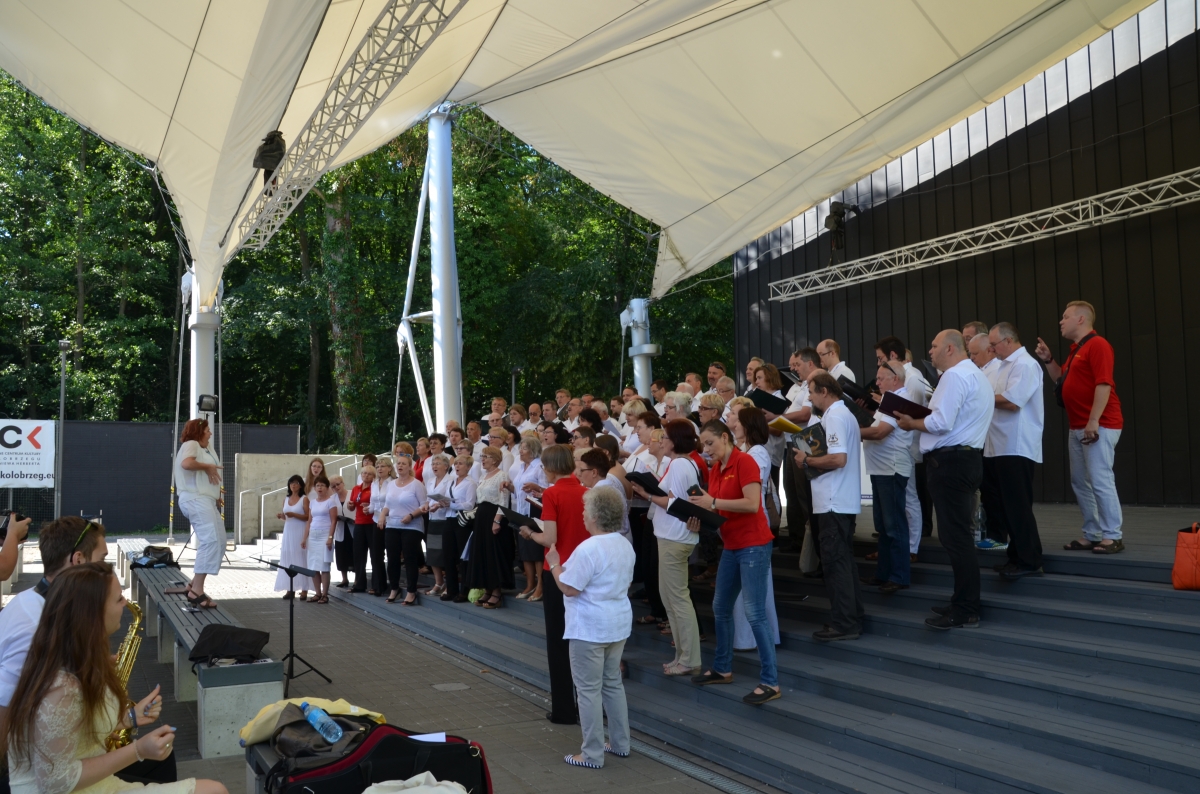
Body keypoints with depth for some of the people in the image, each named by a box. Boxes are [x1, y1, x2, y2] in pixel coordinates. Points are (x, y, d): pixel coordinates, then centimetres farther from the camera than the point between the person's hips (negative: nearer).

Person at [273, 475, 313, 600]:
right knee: (288, 559, 2)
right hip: (288, 532, 5)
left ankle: (304, 589, -3)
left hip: (300, 532, -5)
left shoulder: (304, 499, -4)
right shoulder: (286, 499, 13)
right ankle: (290, 589, 4)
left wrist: (294, 515, -19)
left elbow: (308, 517, -9)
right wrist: (281, 516, -1)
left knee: (301, 559, -4)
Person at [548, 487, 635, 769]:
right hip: (618, 624, 8)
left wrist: (554, 565, -5)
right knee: (613, 683, 19)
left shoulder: (588, 549, -21)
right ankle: (620, 743, 27)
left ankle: (592, 754, 6)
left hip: (590, 629, -8)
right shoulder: (625, 547, 6)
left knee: (589, 689, 1)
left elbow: (570, 588, -19)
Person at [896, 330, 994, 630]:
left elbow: (941, 423, -21)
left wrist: (911, 423, -6)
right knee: (959, 535, 16)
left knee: (955, 537, -7)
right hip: (967, 458, 11)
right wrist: (920, 417, 8)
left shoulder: (955, 375, -13)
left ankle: (965, 611, -2)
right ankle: (964, 603, 23)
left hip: (950, 462, -11)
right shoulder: (975, 375, 21)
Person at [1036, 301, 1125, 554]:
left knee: (1100, 480, -9)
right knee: (1080, 482, 10)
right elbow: (1061, 380, 26)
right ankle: (1093, 535, 16)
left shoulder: (1097, 345, -11)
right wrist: (1048, 359, 12)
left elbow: (1104, 384, -19)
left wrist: (1093, 422, -23)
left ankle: (1113, 537, -4)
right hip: (1077, 427, 10)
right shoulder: (1076, 349, 18)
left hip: (1098, 426, -10)